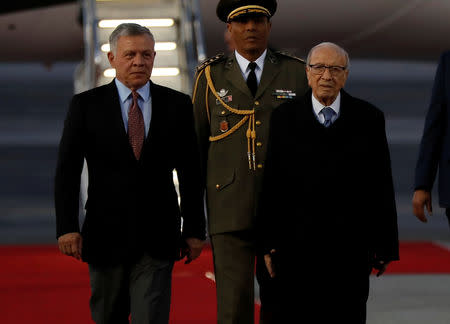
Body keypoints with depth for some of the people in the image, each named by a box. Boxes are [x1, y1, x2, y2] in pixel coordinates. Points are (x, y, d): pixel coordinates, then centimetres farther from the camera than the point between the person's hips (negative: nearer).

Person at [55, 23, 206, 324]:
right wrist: (67, 227, -11)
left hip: (157, 239, 0)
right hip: (106, 235, 1)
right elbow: (67, 171, -2)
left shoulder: (177, 105, 4)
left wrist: (195, 230, 4)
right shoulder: (86, 105, 1)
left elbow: (190, 173, 6)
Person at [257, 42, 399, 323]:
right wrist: (269, 243, -1)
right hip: (297, 248, 0)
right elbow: (272, 185, 2)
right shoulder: (284, 118, 3)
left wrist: (385, 246, 2)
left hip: (351, 249, 0)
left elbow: (382, 187, 4)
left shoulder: (369, 119, 3)